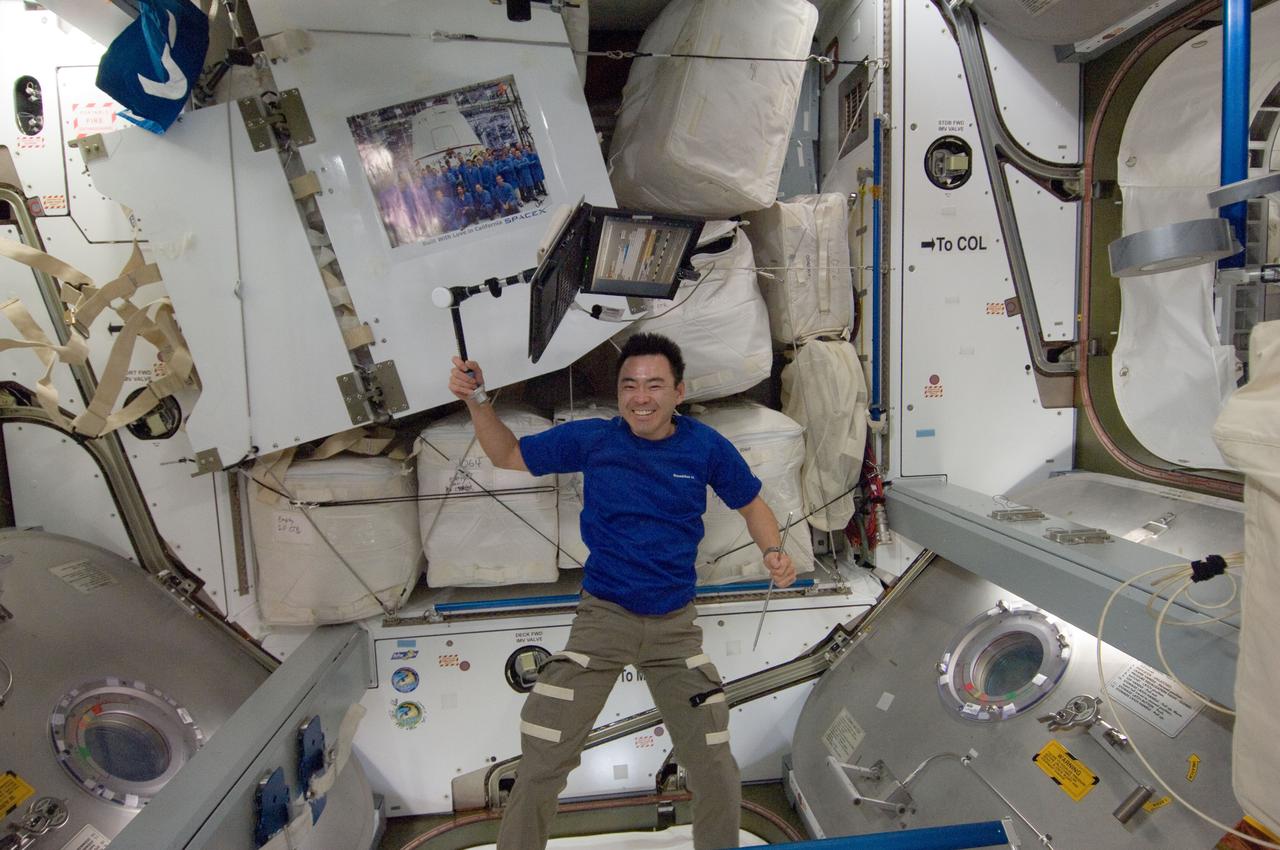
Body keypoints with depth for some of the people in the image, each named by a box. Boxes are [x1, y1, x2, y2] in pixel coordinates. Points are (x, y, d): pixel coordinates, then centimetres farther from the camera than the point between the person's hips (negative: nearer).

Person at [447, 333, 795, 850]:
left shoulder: (705, 446, -5)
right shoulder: (592, 439, -6)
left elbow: (751, 504, 8)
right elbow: (509, 456, 4)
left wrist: (774, 551, -10)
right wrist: (476, 402, -11)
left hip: (675, 624, 1)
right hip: (603, 616, -1)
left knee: (717, 777, 11)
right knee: (540, 768, 1)